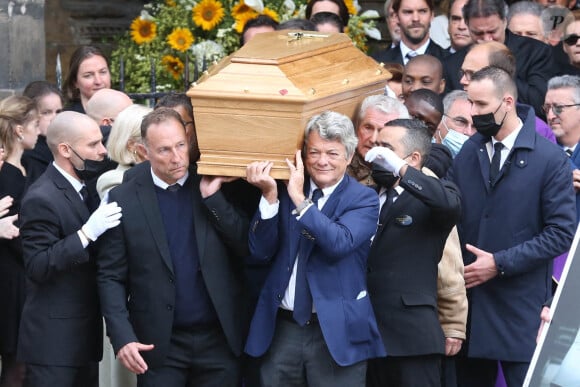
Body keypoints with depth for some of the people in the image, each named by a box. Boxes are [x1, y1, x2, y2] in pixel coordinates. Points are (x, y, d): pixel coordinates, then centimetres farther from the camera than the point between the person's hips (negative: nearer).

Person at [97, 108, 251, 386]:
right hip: (159, 344, -1)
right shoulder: (125, 199, -2)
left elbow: (250, 248, -5)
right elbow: (111, 276, 0)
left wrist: (213, 197, -13)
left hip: (220, 339, 1)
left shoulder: (219, 188, 1)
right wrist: (122, 337, -11)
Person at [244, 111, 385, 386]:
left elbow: (340, 244, -20)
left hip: (336, 331, -3)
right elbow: (261, 251, 0)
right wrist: (269, 196, -12)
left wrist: (299, 200, -22)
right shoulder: (284, 190, 7)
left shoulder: (363, 199, -3)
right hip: (281, 328, 3)